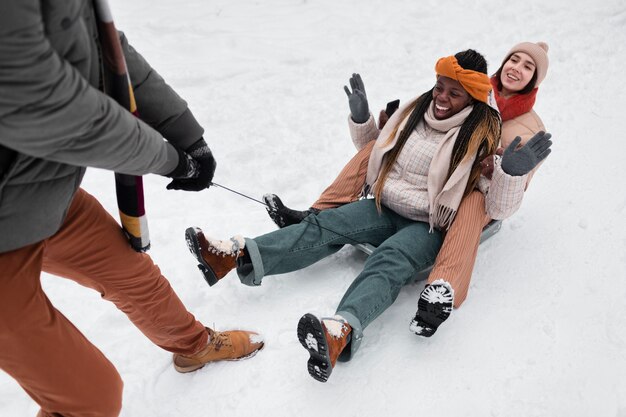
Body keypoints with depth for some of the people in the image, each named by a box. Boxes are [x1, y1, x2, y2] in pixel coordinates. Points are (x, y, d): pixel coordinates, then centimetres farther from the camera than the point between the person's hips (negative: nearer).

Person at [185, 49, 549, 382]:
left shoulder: (482, 136, -6)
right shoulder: (415, 112, 8)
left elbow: (497, 208, -13)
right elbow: (372, 149, 23)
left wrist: (514, 168, -29)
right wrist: (361, 116, 7)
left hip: (430, 227, -5)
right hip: (386, 208, 6)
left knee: (390, 260, -36)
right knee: (326, 225, -17)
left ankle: (342, 330, -62)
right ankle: (238, 256, -29)